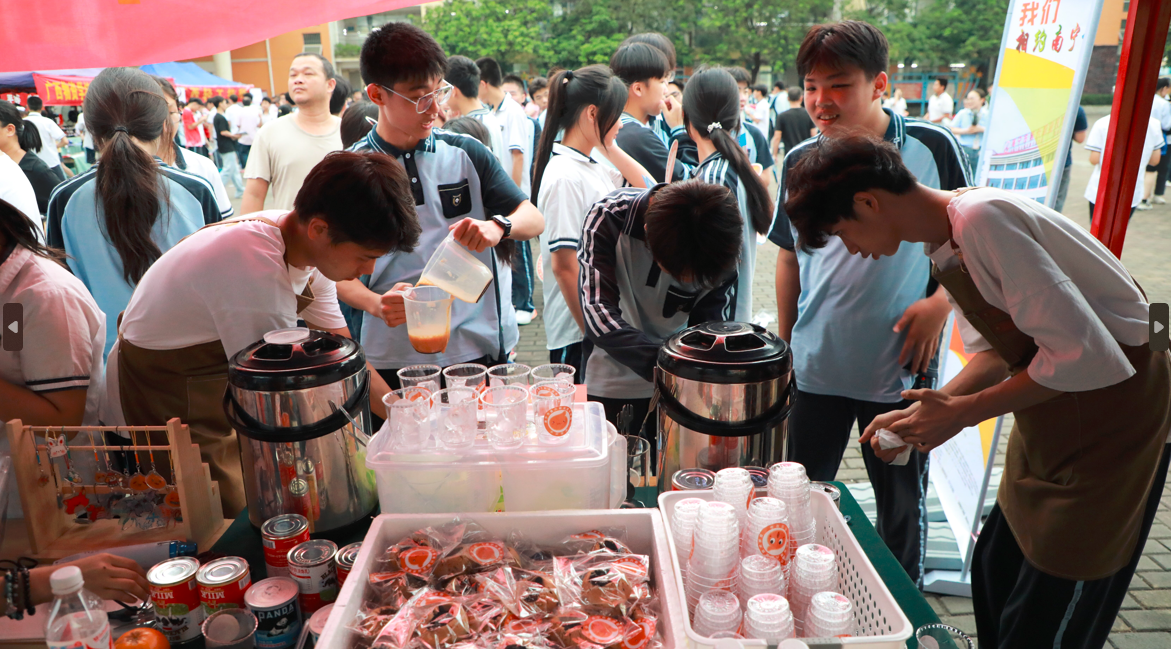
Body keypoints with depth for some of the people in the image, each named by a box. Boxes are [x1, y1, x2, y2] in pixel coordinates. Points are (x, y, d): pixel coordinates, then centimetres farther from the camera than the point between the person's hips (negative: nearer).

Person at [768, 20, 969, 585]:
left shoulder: (931, 147, -7)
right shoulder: (801, 162, 1)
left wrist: (940, 302, -11)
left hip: (900, 367, -2)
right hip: (815, 367, 2)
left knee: (902, 504, 14)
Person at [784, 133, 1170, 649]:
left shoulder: (983, 219, -27)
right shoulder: (942, 243, 3)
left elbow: (1084, 356, -29)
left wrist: (963, 411, -20)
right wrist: (927, 413, -5)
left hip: (1115, 412, -8)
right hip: (1051, 419, 9)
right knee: (995, 571, 17)